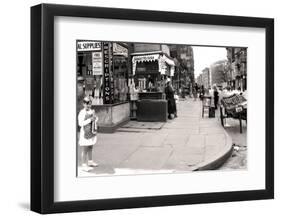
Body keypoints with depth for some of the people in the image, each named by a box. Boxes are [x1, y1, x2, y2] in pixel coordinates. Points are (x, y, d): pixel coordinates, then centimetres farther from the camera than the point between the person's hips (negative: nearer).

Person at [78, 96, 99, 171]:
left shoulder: (92, 111, 6)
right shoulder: (82, 113, -15)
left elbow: (96, 119, 19)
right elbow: (80, 123, -22)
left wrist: (95, 118, -3)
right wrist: (90, 120, -25)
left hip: (92, 132, 7)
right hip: (85, 133, -7)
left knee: (90, 148, 19)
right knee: (85, 149, -4)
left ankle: (90, 162, 33)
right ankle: (84, 165, -1)